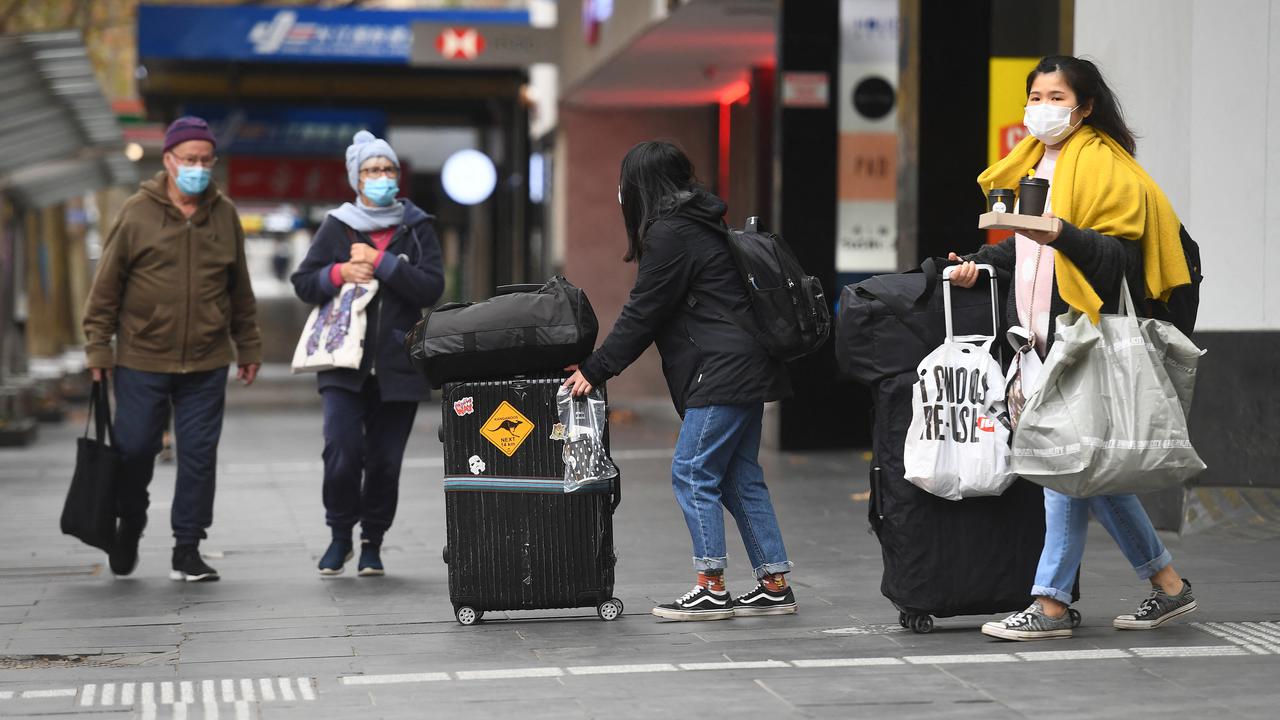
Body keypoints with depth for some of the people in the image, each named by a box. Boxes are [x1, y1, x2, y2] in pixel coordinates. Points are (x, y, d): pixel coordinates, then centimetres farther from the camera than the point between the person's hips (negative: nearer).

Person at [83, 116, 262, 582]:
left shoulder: (224, 215, 6)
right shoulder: (137, 213, -3)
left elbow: (240, 289, 14)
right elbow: (106, 285, 0)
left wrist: (248, 348, 14)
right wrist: (98, 347, -2)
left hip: (207, 365, 2)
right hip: (141, 363, -2)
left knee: (199, 456, 2)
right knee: (134, 450, 4)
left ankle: (187, 550, 11)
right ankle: (130, 526, 31)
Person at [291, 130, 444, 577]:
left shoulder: (416, 228, 7)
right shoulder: (337, 227, 7)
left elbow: (432, 286, -6)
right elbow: (303, 283, 7)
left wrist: (379, 263, -12)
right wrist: (339, 273, -11)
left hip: (398, 364, 1)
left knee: (385, 461, 1)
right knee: (342, 451, -14)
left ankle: (372, 542, 19)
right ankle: (340, 535, 8)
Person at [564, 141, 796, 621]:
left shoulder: (670, 234, -12)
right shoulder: (698, 224, 19)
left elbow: (642, 314, -12)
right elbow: (649, 311, 22)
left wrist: (595, 370, -6)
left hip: (723, 373, -10)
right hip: (744, 369, 10)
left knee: (692, 474, -5)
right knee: (740, 477, 12)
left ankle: (712, 590, -2)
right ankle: (775, 586, 14)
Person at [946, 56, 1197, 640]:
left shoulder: (1103, 165, -9)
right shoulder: (1036, 162, 18)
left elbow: (1121, 257, -15)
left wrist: (1061, 233, -29)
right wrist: (979, 262, 14)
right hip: (1038, 334, 9)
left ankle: (1051, 603, -3)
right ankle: (1167, 585, 18)